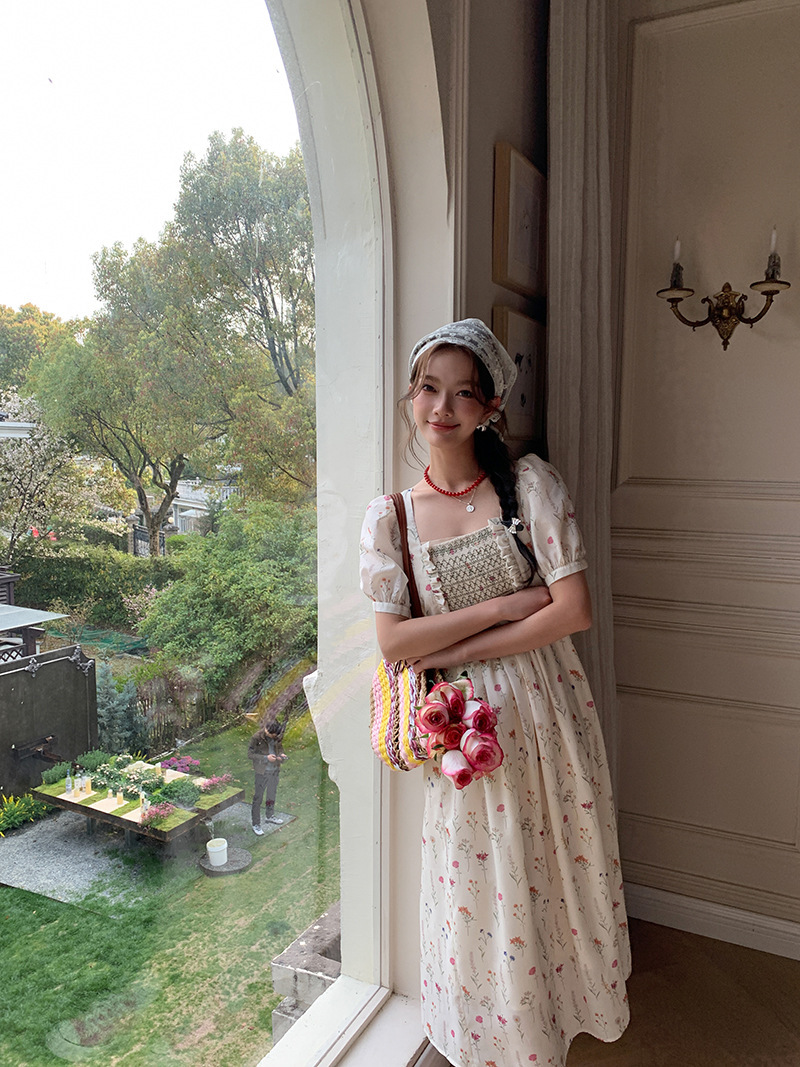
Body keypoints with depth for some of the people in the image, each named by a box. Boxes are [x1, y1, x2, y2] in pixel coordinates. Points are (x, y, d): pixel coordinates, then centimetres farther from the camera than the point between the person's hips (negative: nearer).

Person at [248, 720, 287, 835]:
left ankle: (270, 816, 43)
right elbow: (250, 753, -16)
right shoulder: (257, 737, -21)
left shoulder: (278, 737, -5)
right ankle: (256, 824, 14)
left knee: (272, 794, 22)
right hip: (262, 772, -6)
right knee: (258, 798, 2)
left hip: (275, 770, 6)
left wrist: (281, 754, -9)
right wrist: (266, 758, -25)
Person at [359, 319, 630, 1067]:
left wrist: (456, 650, -14)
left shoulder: (530, 484, -6)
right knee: (479, 893, 13)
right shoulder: (390, 515, -2)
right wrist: (502, 606, -16)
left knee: (553, 879, 15)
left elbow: (573, 611, -12)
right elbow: (394, 642, -8)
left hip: (543, 713, 0)